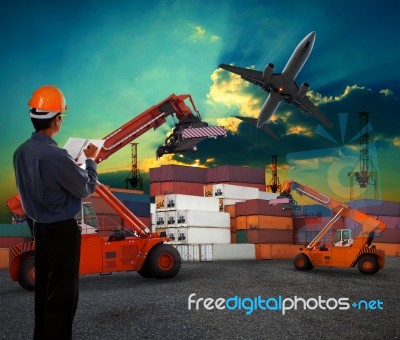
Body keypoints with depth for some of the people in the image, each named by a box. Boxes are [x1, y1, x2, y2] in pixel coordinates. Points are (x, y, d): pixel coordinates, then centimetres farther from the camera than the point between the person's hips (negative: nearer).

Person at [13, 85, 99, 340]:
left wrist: (72, 164, 12)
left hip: (40, 225, 8)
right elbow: (86, 188, -14)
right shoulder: (56, 156, -26)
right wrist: (90, 161, 1)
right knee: (63, 291, 2)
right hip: (63, 228, -8)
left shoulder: (21, 152, 0)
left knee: (44, 285, 18)